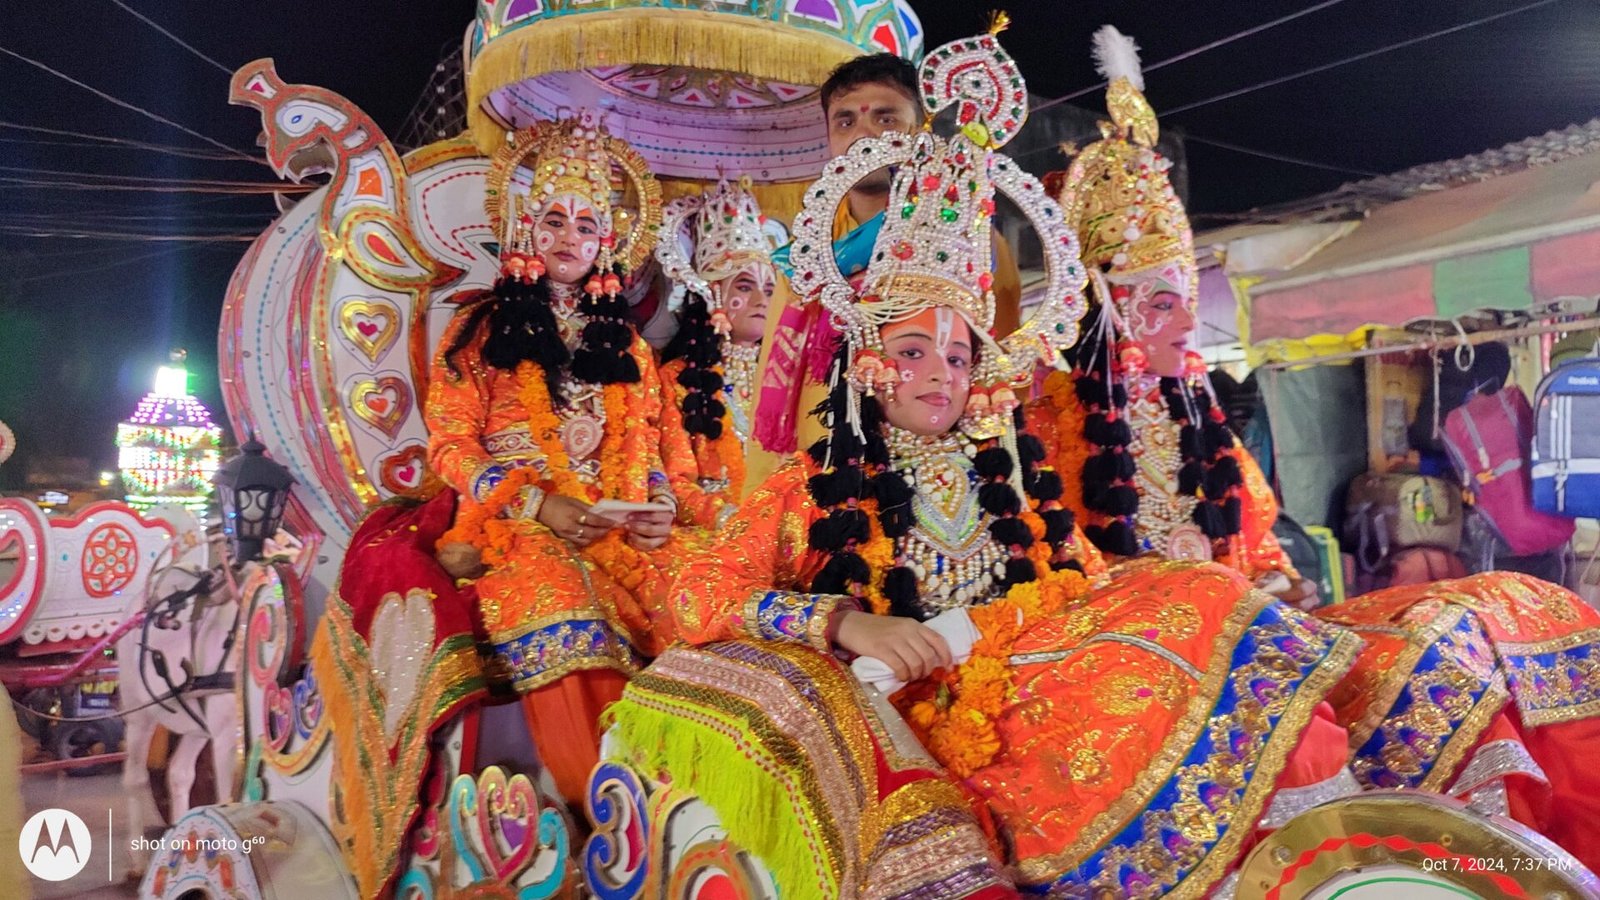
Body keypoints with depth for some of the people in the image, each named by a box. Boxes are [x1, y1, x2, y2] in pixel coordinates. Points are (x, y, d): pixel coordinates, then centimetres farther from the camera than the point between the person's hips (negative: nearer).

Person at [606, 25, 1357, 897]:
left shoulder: (1017, 474, 19)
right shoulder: (815, 485, 7)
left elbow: (1085, 585, 18)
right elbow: (703, 591, -4)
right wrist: (848, 623, -18)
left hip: (1031, 684, 3)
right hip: (907, 708, -3)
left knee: (1193, 608, -17)